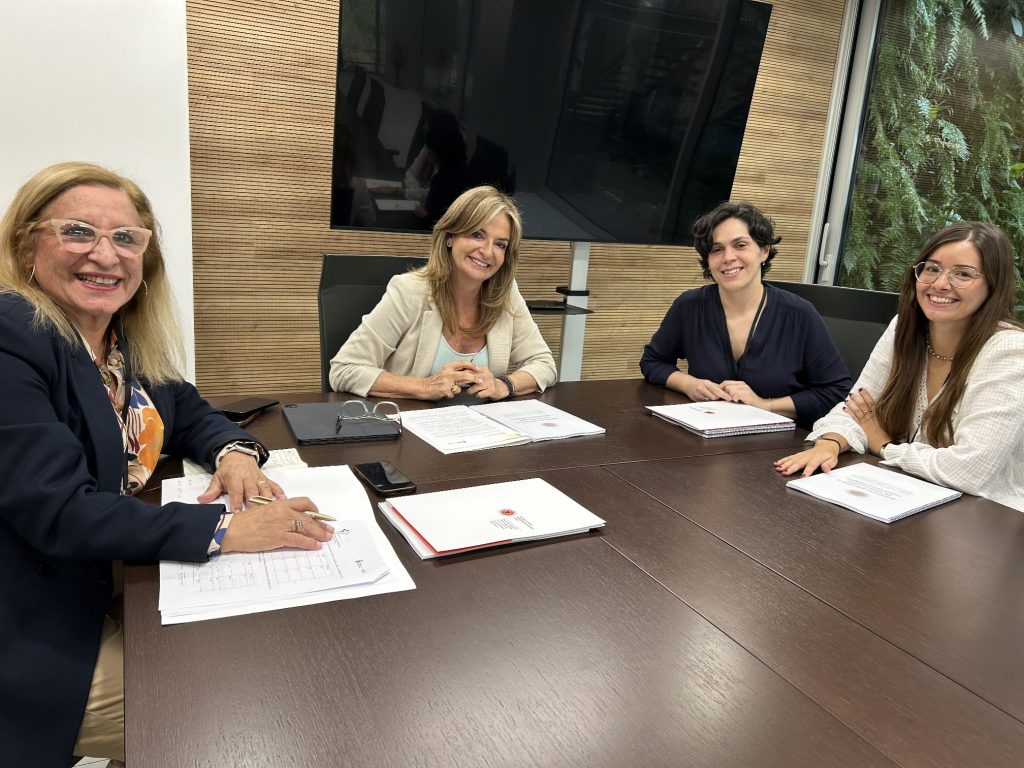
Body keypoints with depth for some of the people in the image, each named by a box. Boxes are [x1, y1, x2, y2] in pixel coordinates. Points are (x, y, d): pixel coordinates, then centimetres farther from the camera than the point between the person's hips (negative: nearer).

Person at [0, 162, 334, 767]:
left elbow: (187, 410, 14)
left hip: (122, 582, 8)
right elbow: (58, 510, -29)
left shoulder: (125, 336, 3)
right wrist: (222, 527, -32)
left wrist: (234, 451, -10)